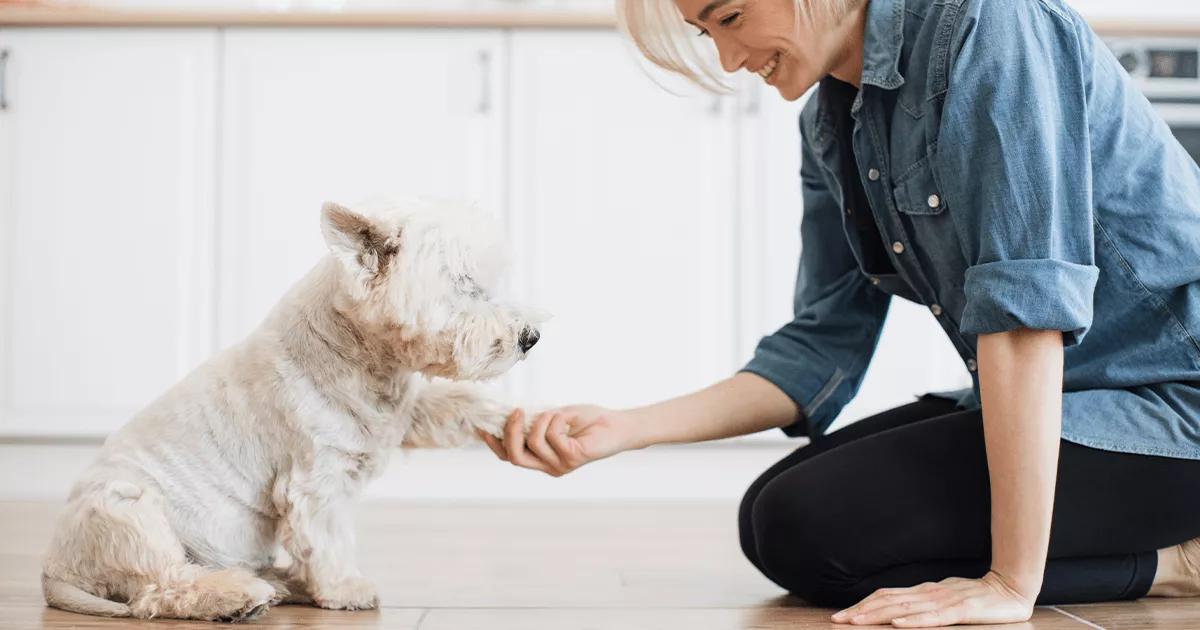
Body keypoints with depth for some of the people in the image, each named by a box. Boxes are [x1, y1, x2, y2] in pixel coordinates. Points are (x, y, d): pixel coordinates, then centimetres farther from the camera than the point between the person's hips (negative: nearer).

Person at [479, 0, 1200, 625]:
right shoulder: (829, 125, 6)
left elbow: (1028, 303, -27)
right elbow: (823, 346, 5)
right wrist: (622, 429, -7)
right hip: (1042, 401, 9)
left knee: (811, 530, -17)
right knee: (772, 512, 9)